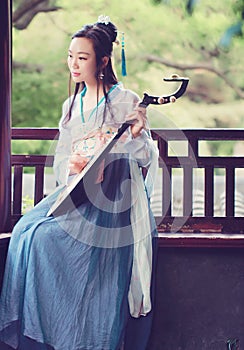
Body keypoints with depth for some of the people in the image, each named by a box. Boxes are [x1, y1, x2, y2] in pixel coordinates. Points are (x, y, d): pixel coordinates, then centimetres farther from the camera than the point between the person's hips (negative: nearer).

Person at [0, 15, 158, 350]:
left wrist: (137, 136, -28)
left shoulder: (125, 101, -2)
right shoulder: (71, 106, 17)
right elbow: (61, 159, 17)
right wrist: (70, 167, -8)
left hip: (113, 197, -6)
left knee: (48, 237, -27)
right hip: (75, 192, 6)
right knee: (27, 231, -21)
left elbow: (146, 159, -5)